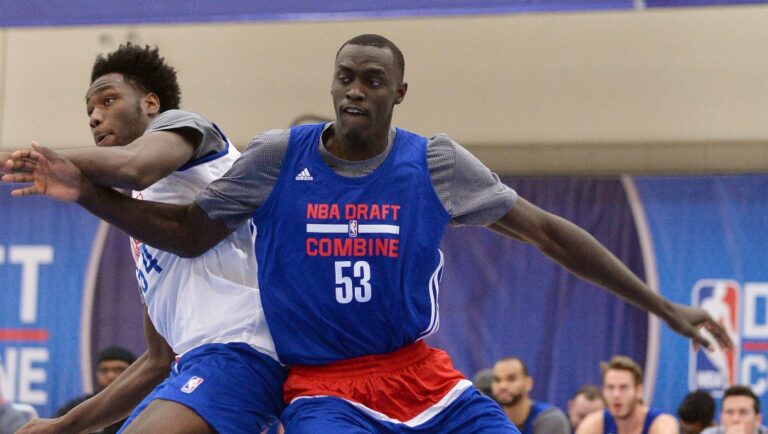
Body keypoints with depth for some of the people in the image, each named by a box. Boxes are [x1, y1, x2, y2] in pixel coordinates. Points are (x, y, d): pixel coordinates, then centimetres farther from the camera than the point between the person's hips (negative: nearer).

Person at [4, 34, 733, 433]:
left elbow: (545, 230, 2)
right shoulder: (278, 157, -4)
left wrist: (661, 306, 1)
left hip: (421, 375, 3)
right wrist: (86, 193, -8)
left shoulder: (436, 163, -3)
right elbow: (188, 232, 7)